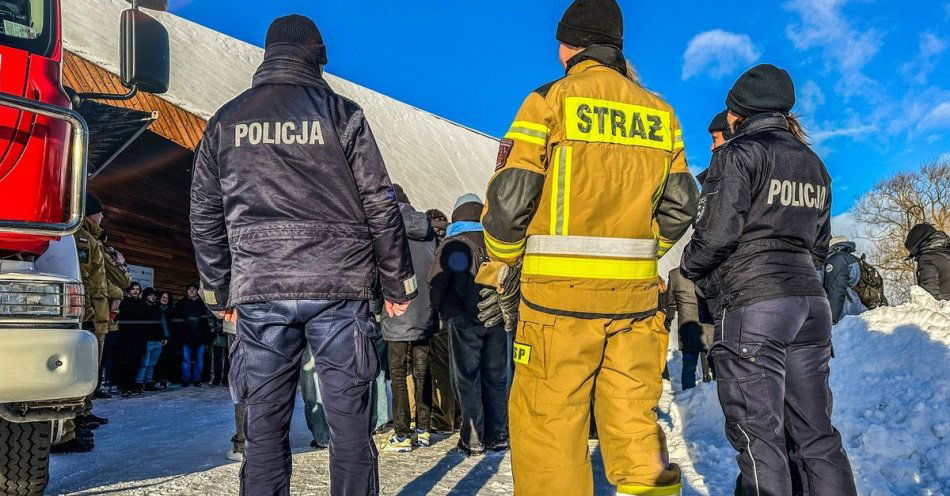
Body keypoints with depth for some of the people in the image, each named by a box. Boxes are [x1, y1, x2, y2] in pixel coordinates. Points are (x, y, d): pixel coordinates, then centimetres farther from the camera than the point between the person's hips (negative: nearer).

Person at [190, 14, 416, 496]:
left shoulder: (225, 121, 12)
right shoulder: (341, 112, 4)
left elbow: (205, 217, 13)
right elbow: (380, 205, 1)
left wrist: (221, 291, 21)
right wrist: (398, 284, 8)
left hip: (259, 290, 2)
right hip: (338, 285, -2)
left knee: (265, 424, 8)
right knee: (349, 420, 4)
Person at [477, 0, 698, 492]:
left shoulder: (550, 102, -2)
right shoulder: (660, 113, 13)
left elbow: (508, 199, -7)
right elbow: (679, 205, 10)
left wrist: (504, 269, 6)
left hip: (559, 290, -4)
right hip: (636, 294, 5)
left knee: (547, 426, 3)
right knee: (635, 422, 13)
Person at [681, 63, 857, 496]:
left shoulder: (737, 154, -5)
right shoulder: (813, 163, 18)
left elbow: (717, 233, -12)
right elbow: (819, 244, 20)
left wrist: (690, 268, 5)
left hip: (751, 304, -7)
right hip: (810, 301, 8)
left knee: (759, 436, -2)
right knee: (816, 432, 12)